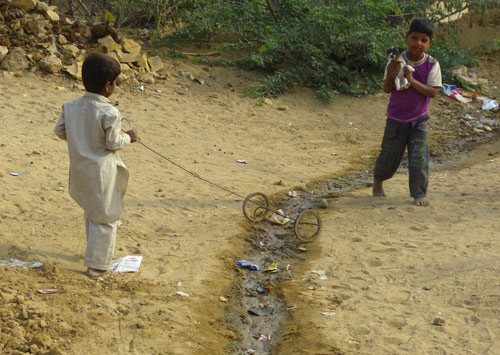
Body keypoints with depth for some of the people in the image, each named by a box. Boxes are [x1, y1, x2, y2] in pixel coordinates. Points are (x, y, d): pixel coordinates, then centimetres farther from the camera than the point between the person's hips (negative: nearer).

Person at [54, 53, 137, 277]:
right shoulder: (109, 113, -21)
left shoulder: (71, 106, -3)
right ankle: (97, 265, 9)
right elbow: (113, 143, -18)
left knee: (91, 212, 26)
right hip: (102, 172, -7)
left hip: (79, 168, 7)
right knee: (105, 217, 6)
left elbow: (59, 131, 4)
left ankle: (96, 252, 40)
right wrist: (128, 138, 1)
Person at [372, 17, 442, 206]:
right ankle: (378, 179, 43)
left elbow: (433, 92, -17)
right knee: (390, 156, 14)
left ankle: (419, 193, 6)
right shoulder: (396, 61, -11)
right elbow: (386, 89, -11)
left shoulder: (432, 65, -12)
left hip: (419, 120, 0)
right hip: (396, 119, 0)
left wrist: (412, 80, -28)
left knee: (419, 158, -8)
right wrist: (391, 76, -32)